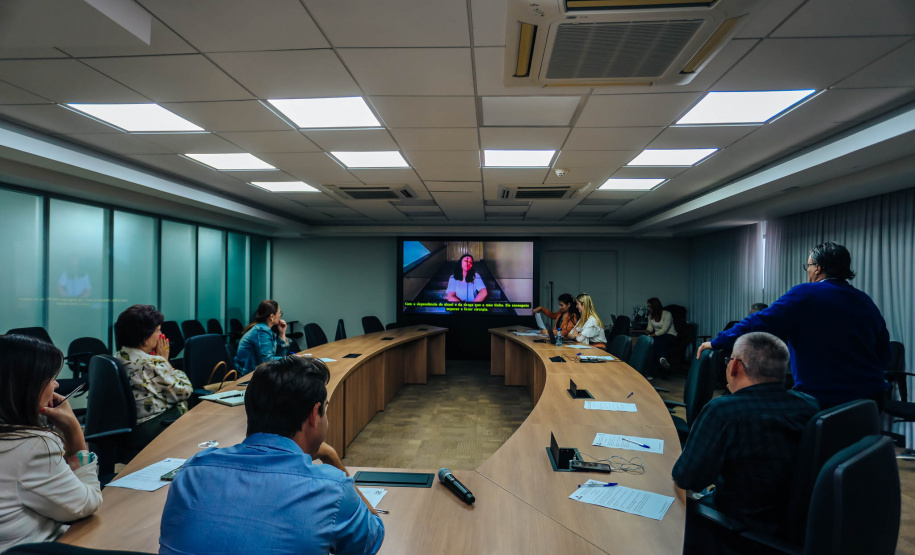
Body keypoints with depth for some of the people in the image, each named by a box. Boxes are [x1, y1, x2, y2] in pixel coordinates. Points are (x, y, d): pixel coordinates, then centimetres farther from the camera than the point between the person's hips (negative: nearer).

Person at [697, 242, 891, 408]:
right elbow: (884, 354, 12)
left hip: (824, 399, -6)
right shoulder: (866, 302, 6)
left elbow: (759, 324, -17)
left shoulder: (804, 295, -13)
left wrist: (717, 343, -10)